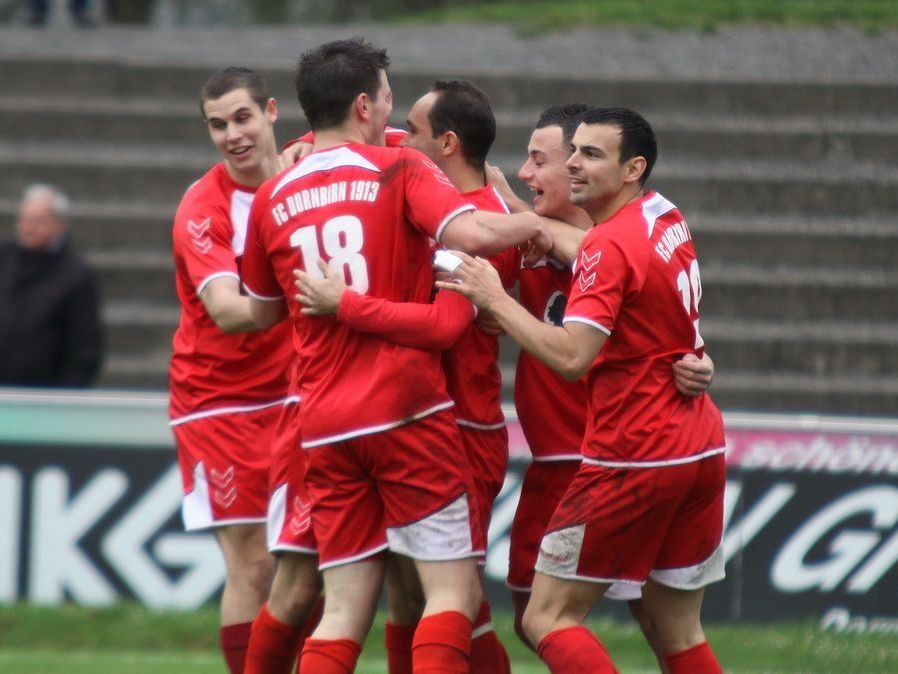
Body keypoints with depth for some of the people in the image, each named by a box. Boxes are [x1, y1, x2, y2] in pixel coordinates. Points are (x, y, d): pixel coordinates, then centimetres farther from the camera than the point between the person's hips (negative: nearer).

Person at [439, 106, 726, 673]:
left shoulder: (611, 246, -16)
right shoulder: (667, 220, 10)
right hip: (701, 450, 9)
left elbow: (570, 356, -25)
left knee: (547, 620, -3)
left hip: (634, 457, -9)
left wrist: (495, 299, -18)